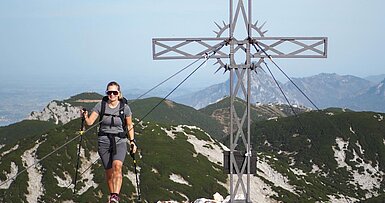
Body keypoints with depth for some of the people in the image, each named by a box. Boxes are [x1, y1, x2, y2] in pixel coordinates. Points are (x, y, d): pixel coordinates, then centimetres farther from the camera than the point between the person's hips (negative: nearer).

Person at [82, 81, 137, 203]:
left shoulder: (125, 108, -4)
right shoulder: (101, 105, -3)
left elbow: (129, 126, 9)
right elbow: (90, 122, -8)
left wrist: (132, 141, 5)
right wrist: (85, 117, -28)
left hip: (120, 142, -2)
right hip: (104, 141, 2)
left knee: (117, 166, -26)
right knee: (109, 172, 6)